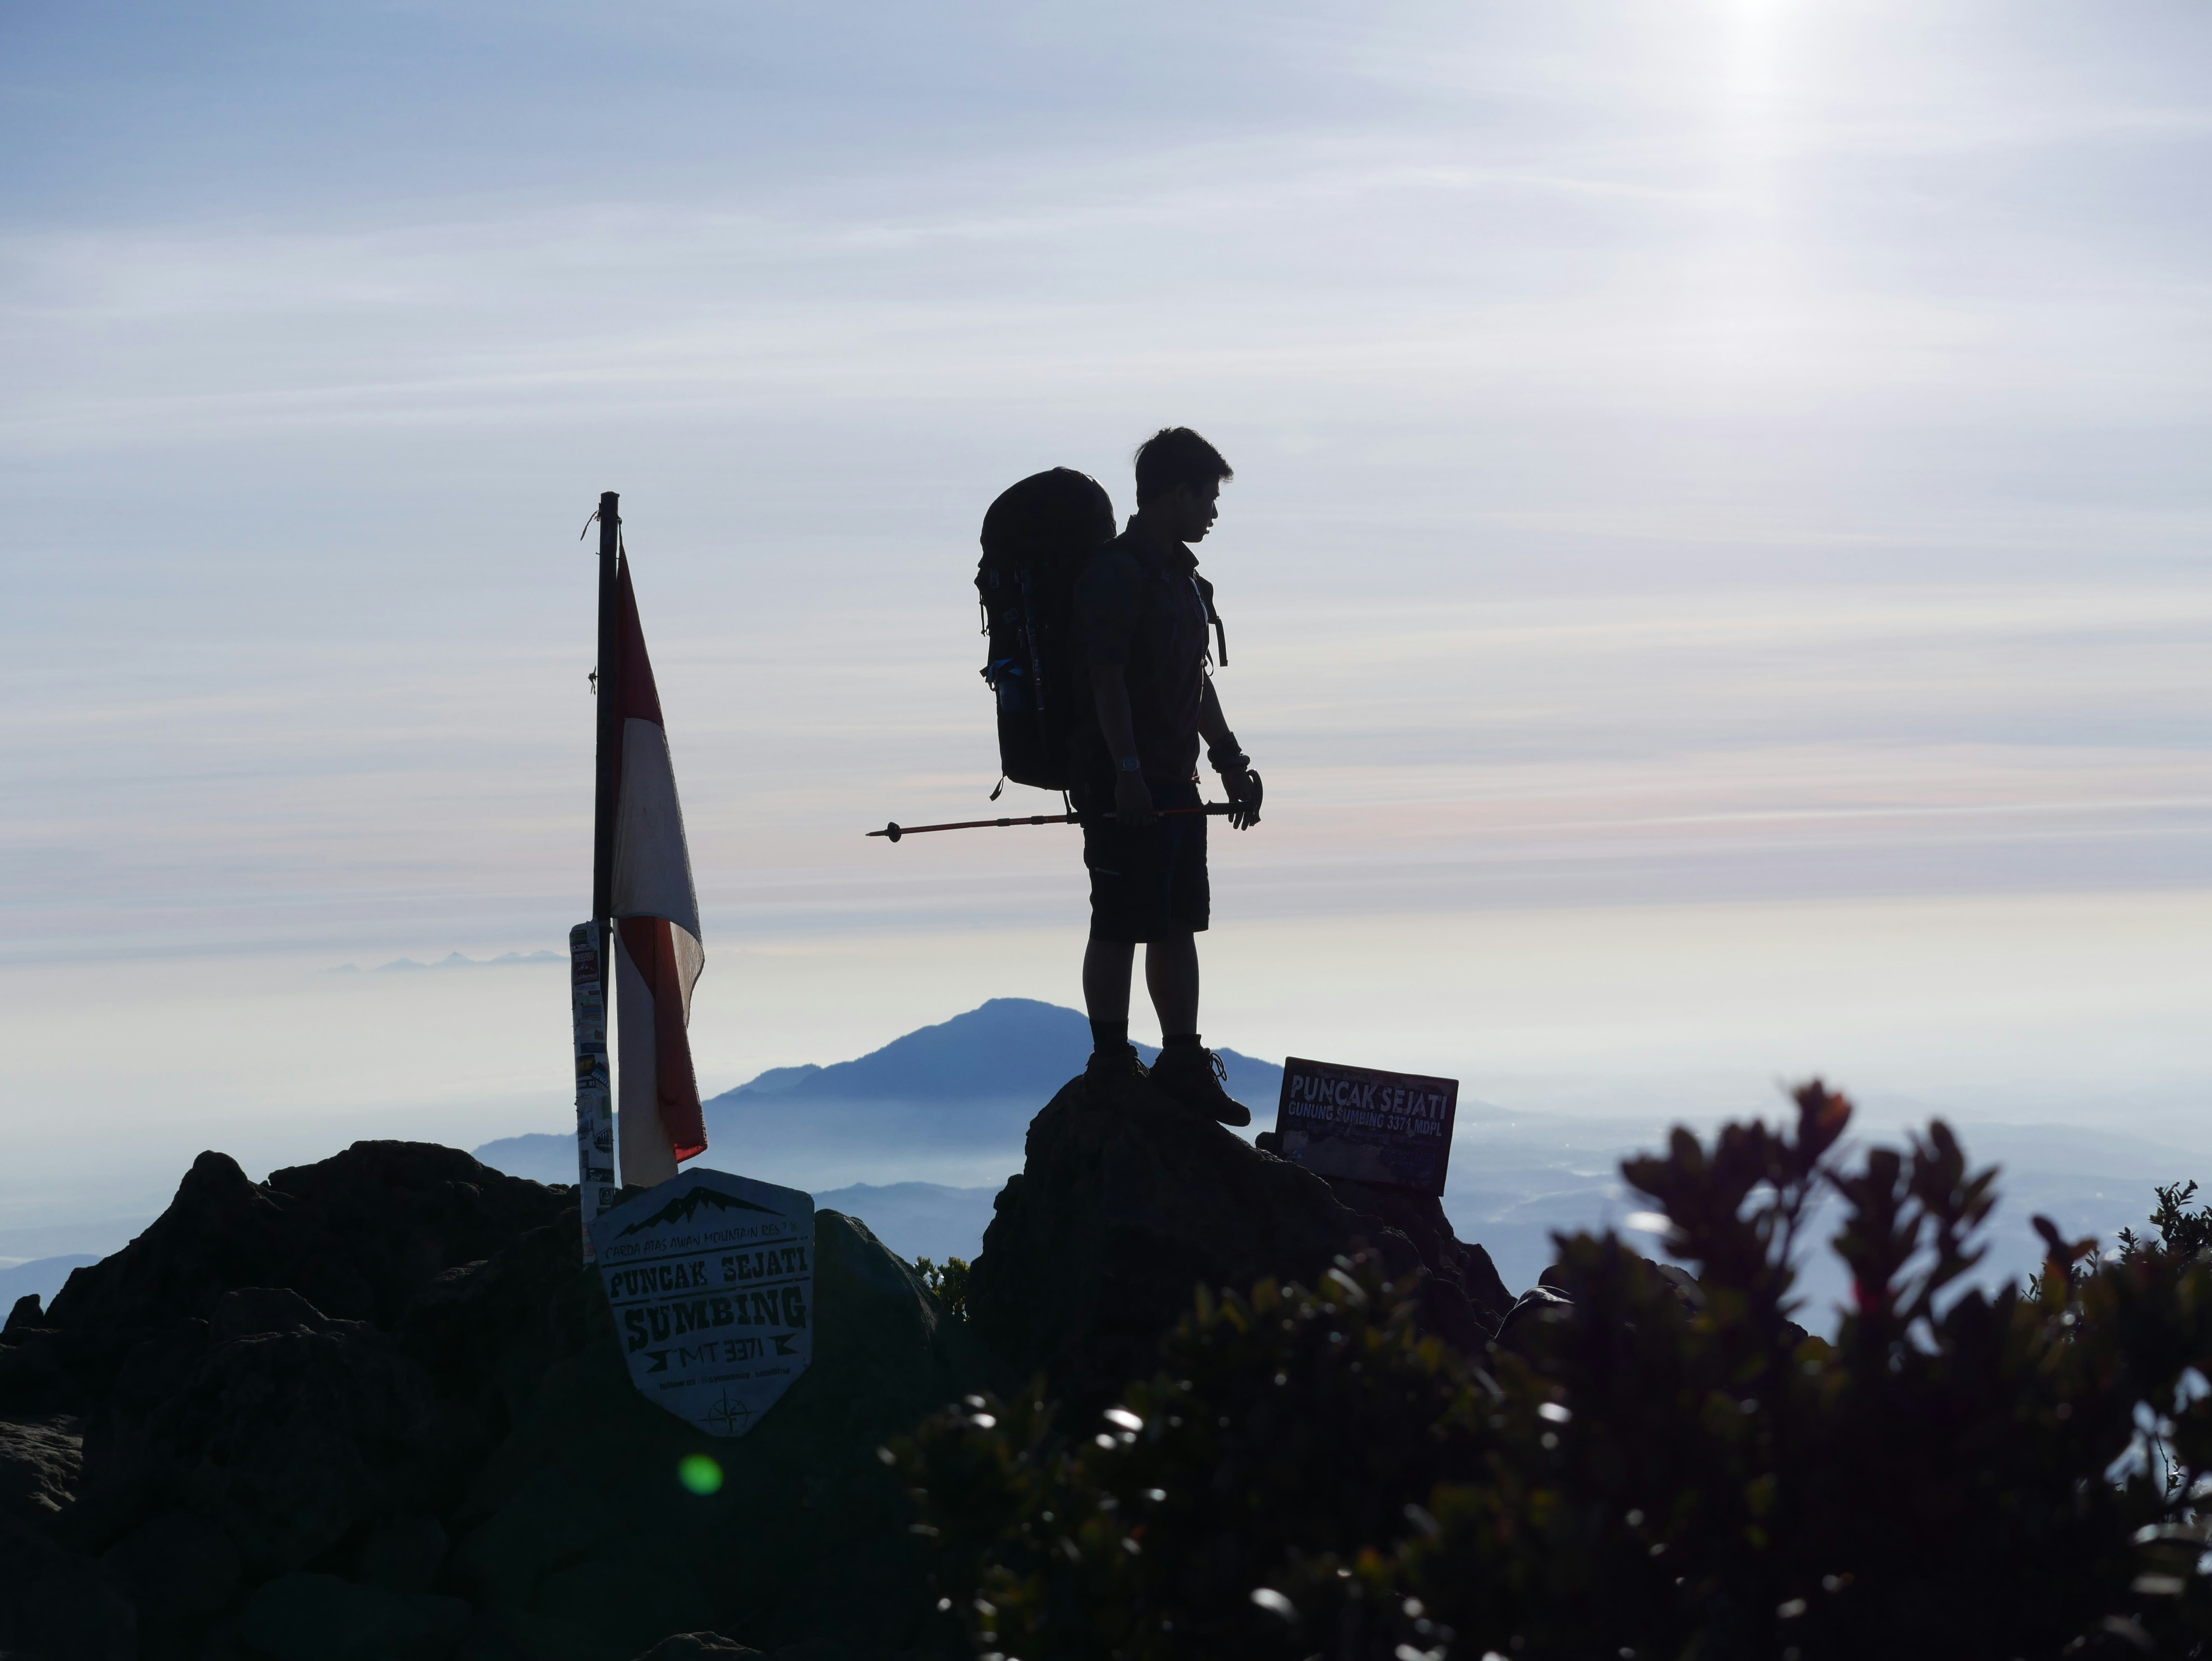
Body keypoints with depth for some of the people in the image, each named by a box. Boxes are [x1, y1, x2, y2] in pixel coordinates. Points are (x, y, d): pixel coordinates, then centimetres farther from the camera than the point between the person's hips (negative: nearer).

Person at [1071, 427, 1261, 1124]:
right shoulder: (1115, 574, -13)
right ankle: (1110, 1062, 5)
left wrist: (1228, 757, 21)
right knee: (1119, 925, -3)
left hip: (1175, 780, 9)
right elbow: (1107, 676, -19)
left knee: (1179, 922, 10)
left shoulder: (1182, 575, 17)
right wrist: (1127, 771, -24)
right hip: (1125, 785, -9)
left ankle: (1183, 1061, 16)